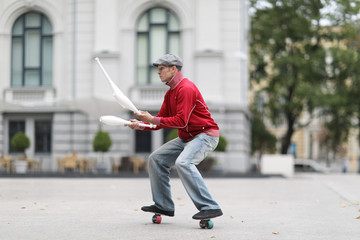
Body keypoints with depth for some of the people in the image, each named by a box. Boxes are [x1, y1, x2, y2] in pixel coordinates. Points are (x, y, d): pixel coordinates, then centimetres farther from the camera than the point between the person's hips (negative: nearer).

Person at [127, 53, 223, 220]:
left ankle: (210, 207, -31)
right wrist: (140, 125, 1)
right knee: (156, 158, 7)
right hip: (186, 138, 10)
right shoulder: (170, 93, 13)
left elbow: (181, 121, -25)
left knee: (183, 162, -32)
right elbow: (162, 120, 16)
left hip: (205, 135, -10)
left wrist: (152, 119, -23)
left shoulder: (186, 89, -18)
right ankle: (163, 206, 14)